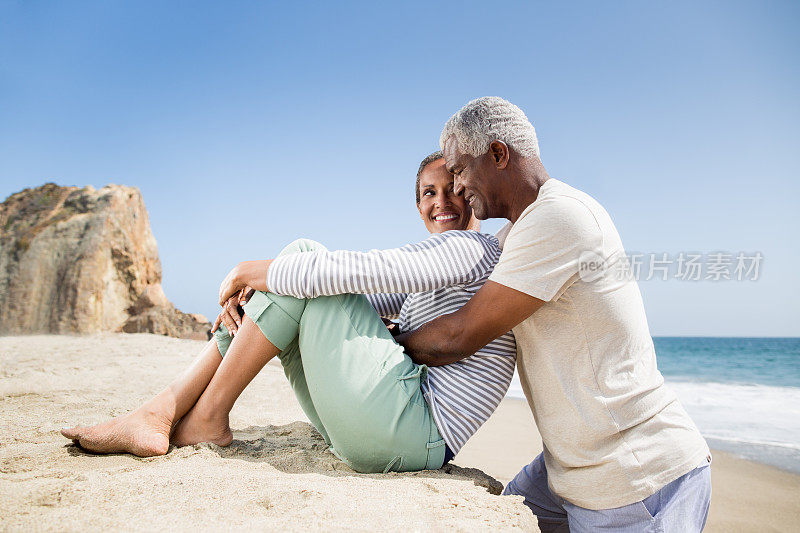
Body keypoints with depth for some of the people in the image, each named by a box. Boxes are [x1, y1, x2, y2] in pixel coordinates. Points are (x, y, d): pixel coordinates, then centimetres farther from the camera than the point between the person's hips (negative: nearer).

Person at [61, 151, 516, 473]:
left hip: (416, 431, -9)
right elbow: (344, 303, 18)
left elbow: (351, 271, -17)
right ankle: (164, 412, -1)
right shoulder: (427, 266, 24)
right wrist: (247, 296, 2)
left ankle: (207, 418, -4)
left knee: (309, 264, -10)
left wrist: (251, 272, -3)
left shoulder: (472, 246, -6)